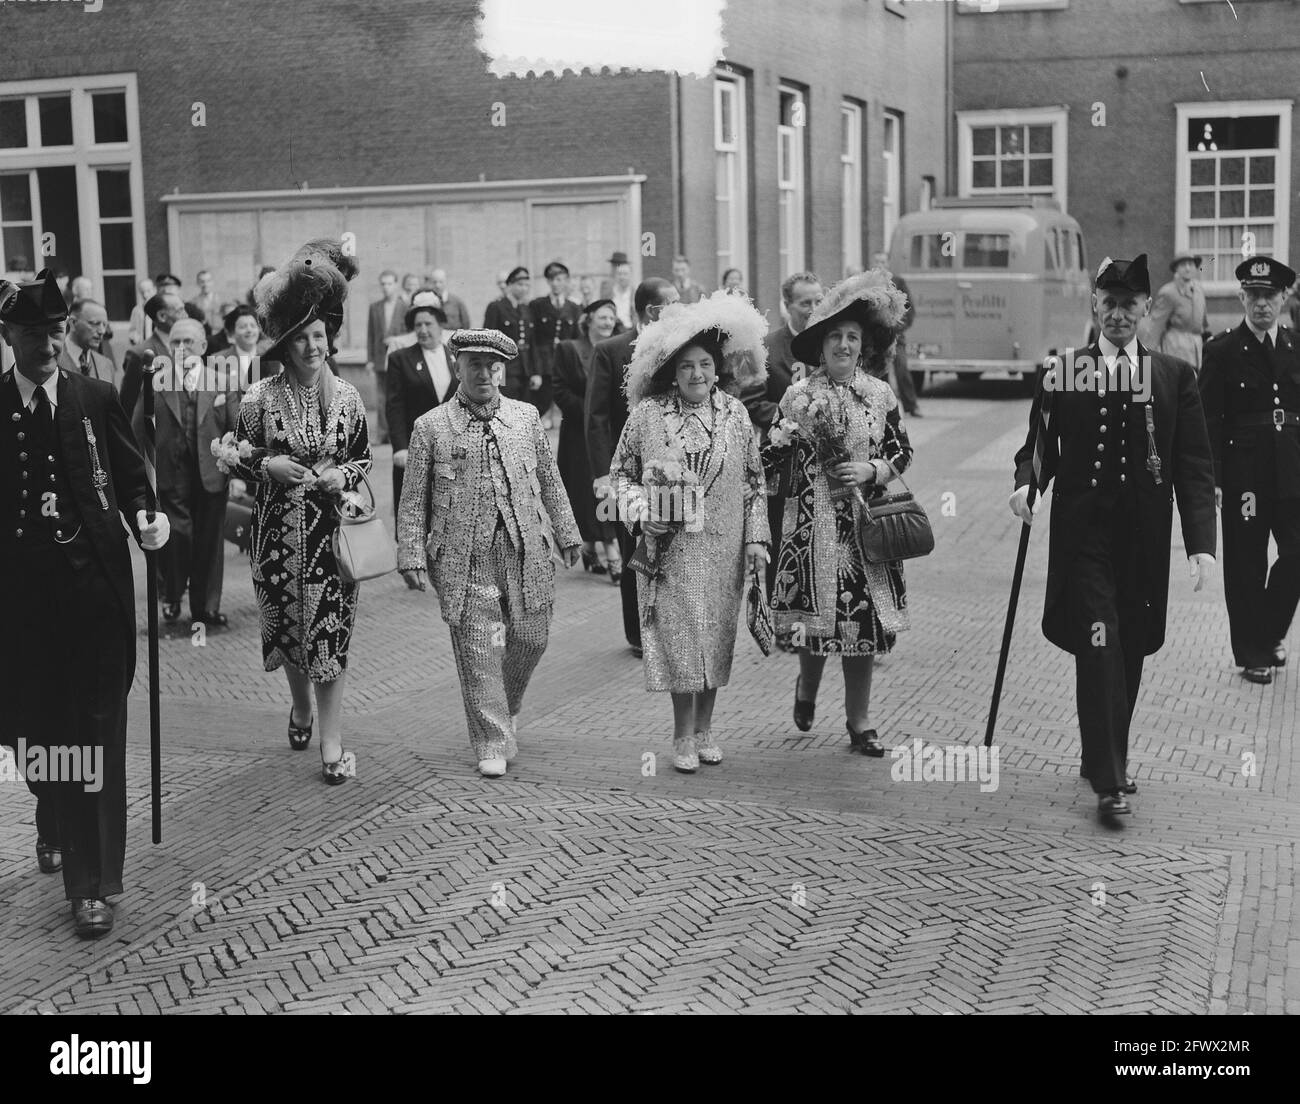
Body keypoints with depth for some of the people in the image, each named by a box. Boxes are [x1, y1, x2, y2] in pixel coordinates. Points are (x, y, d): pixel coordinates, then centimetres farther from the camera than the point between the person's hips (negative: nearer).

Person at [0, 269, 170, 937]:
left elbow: (129, 476, 7)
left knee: (95, 731, -1)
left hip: (93, 586, -1)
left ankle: (92, 886, 5)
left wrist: (143, 520, -11)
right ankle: (53, 825, 44)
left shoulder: (95, 399, 2)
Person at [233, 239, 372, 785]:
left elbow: (363, 457, 11)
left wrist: (343, 475, -9)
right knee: (287, 623, 12)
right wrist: (267, 465, -15)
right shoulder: (259, 397, -4)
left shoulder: (346, 396, 1)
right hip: (278, 529, 0)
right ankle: (302, 704, 41)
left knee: (331, 630, -3)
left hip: (331, 526, 0)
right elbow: (236, 458, 4)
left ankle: (331, 740, 2)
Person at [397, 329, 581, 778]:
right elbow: (413, 501, 2)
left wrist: (567, 534, 17)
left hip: (524, 550, 3)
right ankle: (492, 744, 9)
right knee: (478, 649, -1)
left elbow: (549, 481, 17)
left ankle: (506, 708, 36)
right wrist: (411, 555, -5)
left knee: (531, 637, 7)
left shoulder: (525, 417, 10)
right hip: (464, 557, -3)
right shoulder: (430, 427, 1)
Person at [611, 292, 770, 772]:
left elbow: (754, 480, 8)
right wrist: (641, 506, -11)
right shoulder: (648, 414, -3)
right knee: (679, 637, -3)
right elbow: (620, 472, 7)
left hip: (722, 548, 2)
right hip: (670, 546, -2)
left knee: (716, 637, 8)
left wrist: (756, 537, 3)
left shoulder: (735, 413, 3)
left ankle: (704, 729, 23)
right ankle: (683, 738, 8)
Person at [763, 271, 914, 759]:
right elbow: (770, 460, 2)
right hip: (813, 526, -2)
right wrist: (785, 435, -18)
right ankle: (807, 685, 32)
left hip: (866, 525, 2)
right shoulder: (799, 395, -1)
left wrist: (872, 470, -8)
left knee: (864, 624, 3)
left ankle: (859, 722, 15)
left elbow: (902, 452, 9)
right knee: (816, 619, -1)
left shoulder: (880, 394, 5)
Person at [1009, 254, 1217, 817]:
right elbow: (1039, 448, 6)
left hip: (1144, 538, 2)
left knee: (1129, 651, 11)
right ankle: (1109, 779, -7)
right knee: (1098, 647, -10)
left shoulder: (1175, 376, 4)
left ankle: (1106, 756, 31)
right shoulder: (1061, 372, 3)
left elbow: (1194, 467, 1)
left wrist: (1201, 542, -9)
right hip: (1083, 532, -2)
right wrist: (1026, 483, -17)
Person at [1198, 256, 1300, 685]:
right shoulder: (1222, 351, -3)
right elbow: (1209, 420, -6)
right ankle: (1253, 654, 18)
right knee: (1246, 565, 5)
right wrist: (1211, 478, -12)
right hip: (1244, 473, -3)